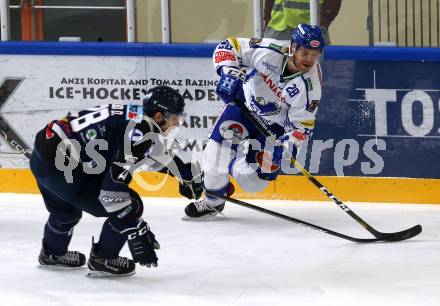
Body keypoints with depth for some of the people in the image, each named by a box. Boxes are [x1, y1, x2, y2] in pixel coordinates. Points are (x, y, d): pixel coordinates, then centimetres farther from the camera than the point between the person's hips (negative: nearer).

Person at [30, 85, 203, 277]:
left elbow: (155, 152, 34)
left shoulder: (134, 116, 11)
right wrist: (136, 232, -23)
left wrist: (184, 172, 37)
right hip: (61, 165, -10)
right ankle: (102, 260, 9)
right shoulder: (139, 129, -18)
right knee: (129, 206, -4)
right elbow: (114, 181, -24)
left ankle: (52, 254, 60)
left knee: (66, 210, 37)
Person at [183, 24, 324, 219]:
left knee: (252, 178, -10)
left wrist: (288, 147, -36)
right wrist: (229, 74, -34)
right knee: (219, 146, -16)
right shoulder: (269, 52, -28)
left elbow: (301, 124, -18)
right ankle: (212, 202, 9)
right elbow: (228, 47, -17)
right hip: (245, 105, 1)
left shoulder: (310, 87, -27)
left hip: (275, 125, -1)